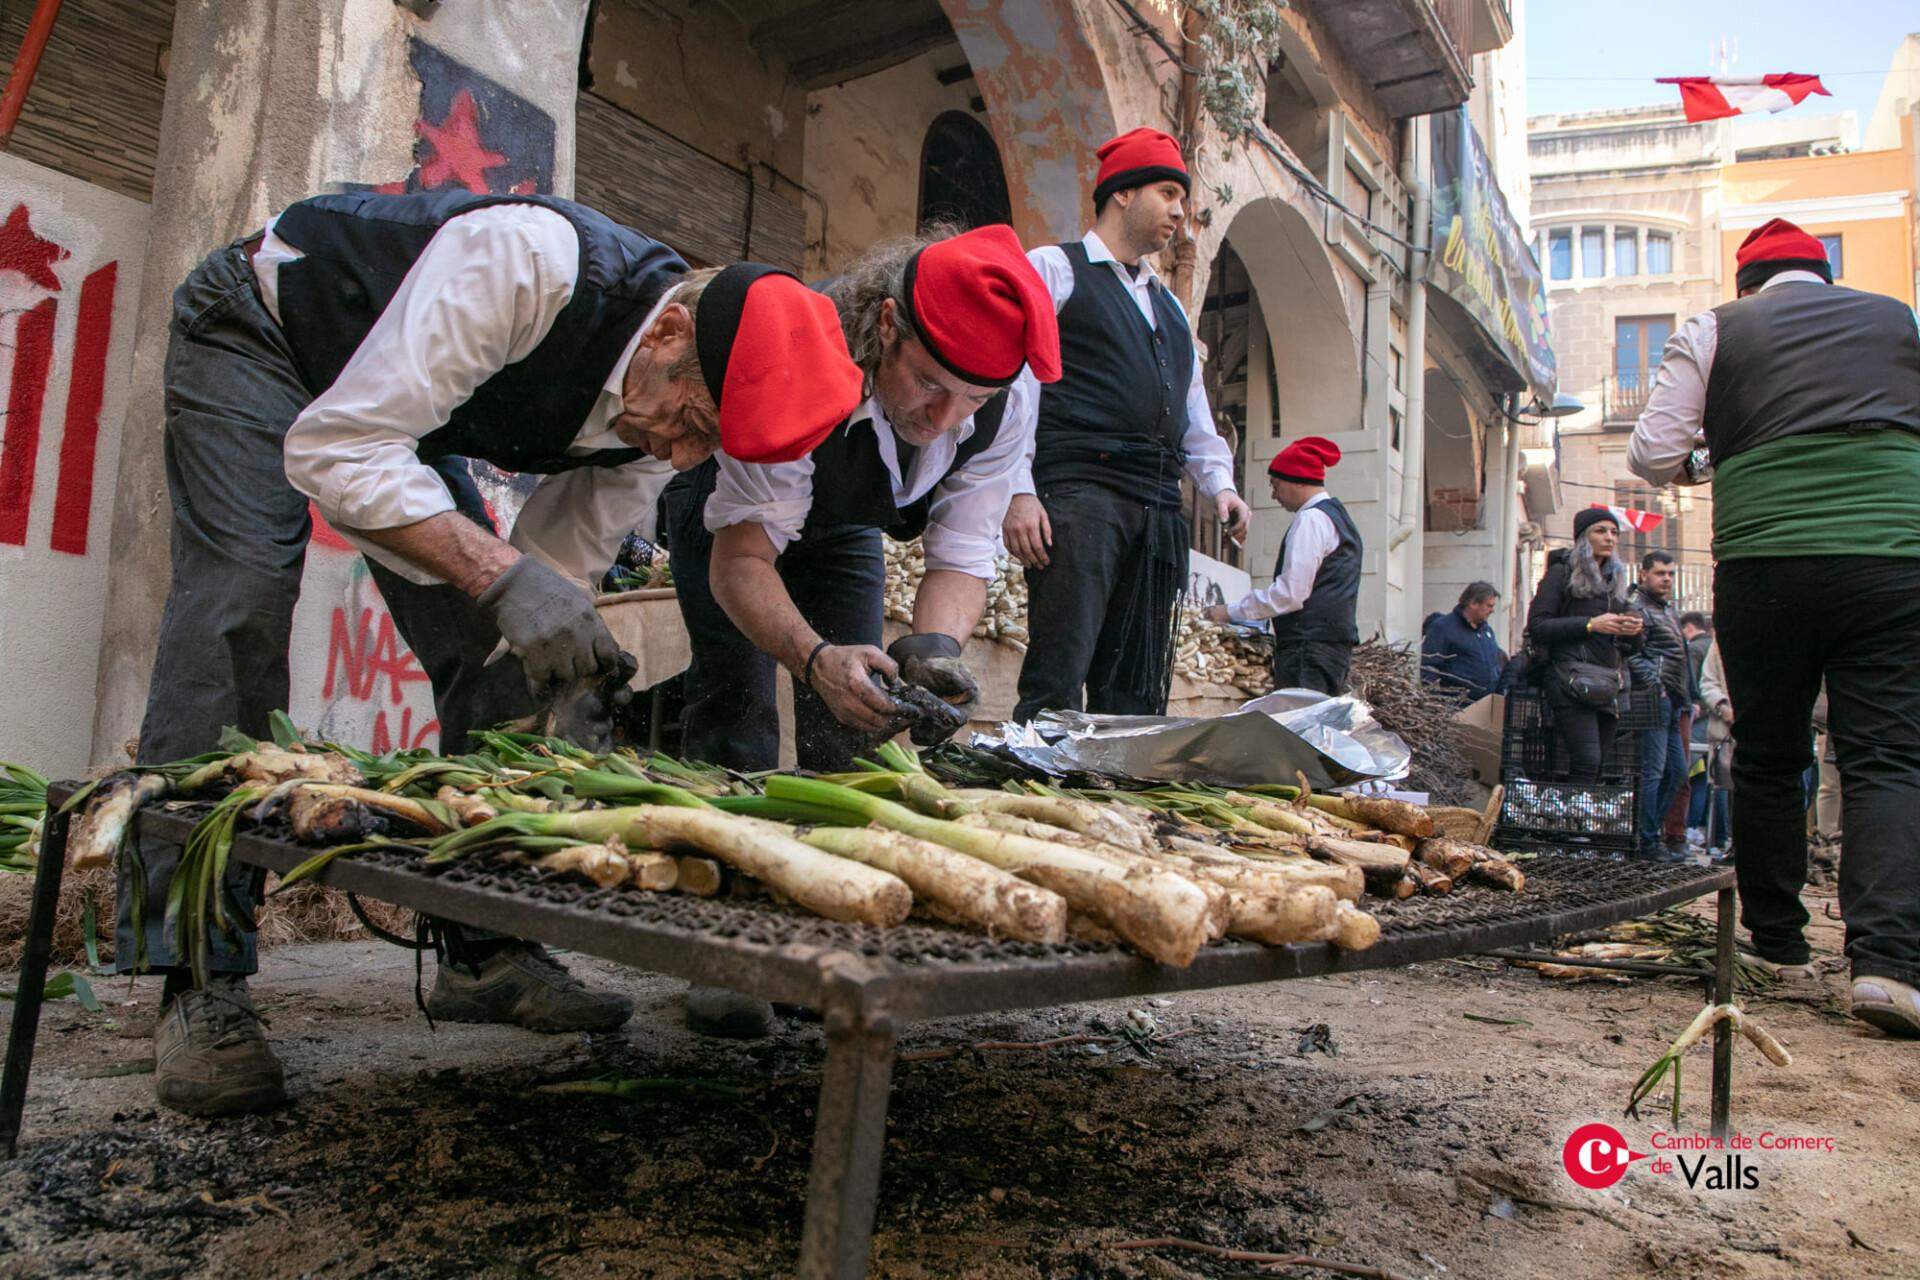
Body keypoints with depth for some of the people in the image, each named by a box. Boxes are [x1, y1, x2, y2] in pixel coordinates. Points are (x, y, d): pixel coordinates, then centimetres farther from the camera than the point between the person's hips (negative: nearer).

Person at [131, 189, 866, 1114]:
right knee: (240, 601, -24)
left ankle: (483, 952, 1)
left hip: (397, 404, 6)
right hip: (254, 331, -5)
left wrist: (581, 683, -26)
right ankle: (196, 983, -18)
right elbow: (337, 449, -39)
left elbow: (555, 568, -9)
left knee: (488, 652, -7)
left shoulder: (664, 414, -18)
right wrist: (500, 573, -48)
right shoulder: (527, 260, -40)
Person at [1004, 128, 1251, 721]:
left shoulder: (1170, 307, 29)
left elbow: (1193, 415, 30)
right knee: (1058, 684, -15)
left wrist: (1219, 485, 11)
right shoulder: (1053, 268, 8)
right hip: (1076, 493, -7)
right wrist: (1018, 491, -14)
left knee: (1138, 695, 4)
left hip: (1158, 512, 7)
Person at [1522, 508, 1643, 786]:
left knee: (1601, 769, 0)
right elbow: (1537, 627, -7)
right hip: (1572, 682, -6)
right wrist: (1590, 625, -12)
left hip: (1608, 687, 7)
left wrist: (1633, 631, 3)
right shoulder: (1562, 572, 6)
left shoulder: (1615, 579, 24)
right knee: (1587, 762, -19)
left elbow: (1629, 648, 26)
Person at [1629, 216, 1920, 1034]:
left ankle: (1776, 938, 21)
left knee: (1767, 756, 11)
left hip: (1764, 562, -1)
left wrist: (1705, 460, 25)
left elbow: (1651, 456, 4)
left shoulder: (1714, 331, 9)